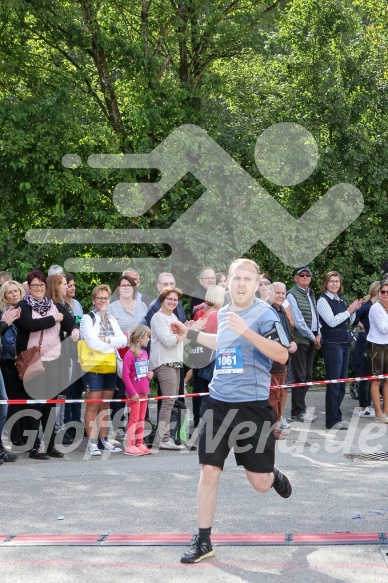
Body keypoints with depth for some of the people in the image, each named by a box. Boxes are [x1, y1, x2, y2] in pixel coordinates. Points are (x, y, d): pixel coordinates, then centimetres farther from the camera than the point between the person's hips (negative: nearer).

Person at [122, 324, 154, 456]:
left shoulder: (144, 353, 9)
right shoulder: (130, 354, -16)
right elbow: (125, 376, -17)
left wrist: (150, 374, 1)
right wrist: (133, 392, -19)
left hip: (144, 390, 8)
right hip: (134, 392, -8)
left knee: (141, 418, 13)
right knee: (134, 418, -4)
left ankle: (140, 444, 21)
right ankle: (129, 446, 0)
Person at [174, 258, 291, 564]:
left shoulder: (264, 313, -9)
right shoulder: (223, 313, 10)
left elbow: (282, 356, -21)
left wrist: (246, 330, -28)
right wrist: (191, 334, 29)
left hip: (252, 406, -5)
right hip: (219, 403, 5)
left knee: (260, 483, 4)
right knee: (208, 473, -1)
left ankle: (275, 477, 41)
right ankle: (203, 542, 9)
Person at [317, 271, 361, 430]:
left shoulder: (341, 301, 14)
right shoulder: (323, 301, -8)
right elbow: (332, 321, -18)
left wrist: (354, 310, 5)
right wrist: (349, 310, -12)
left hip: (344, 344, 8)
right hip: (332, 344, -8)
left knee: (342, 382, 11)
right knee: (334, 382, -6)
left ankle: (336, 415, 19)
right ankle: (333, 420, -2)